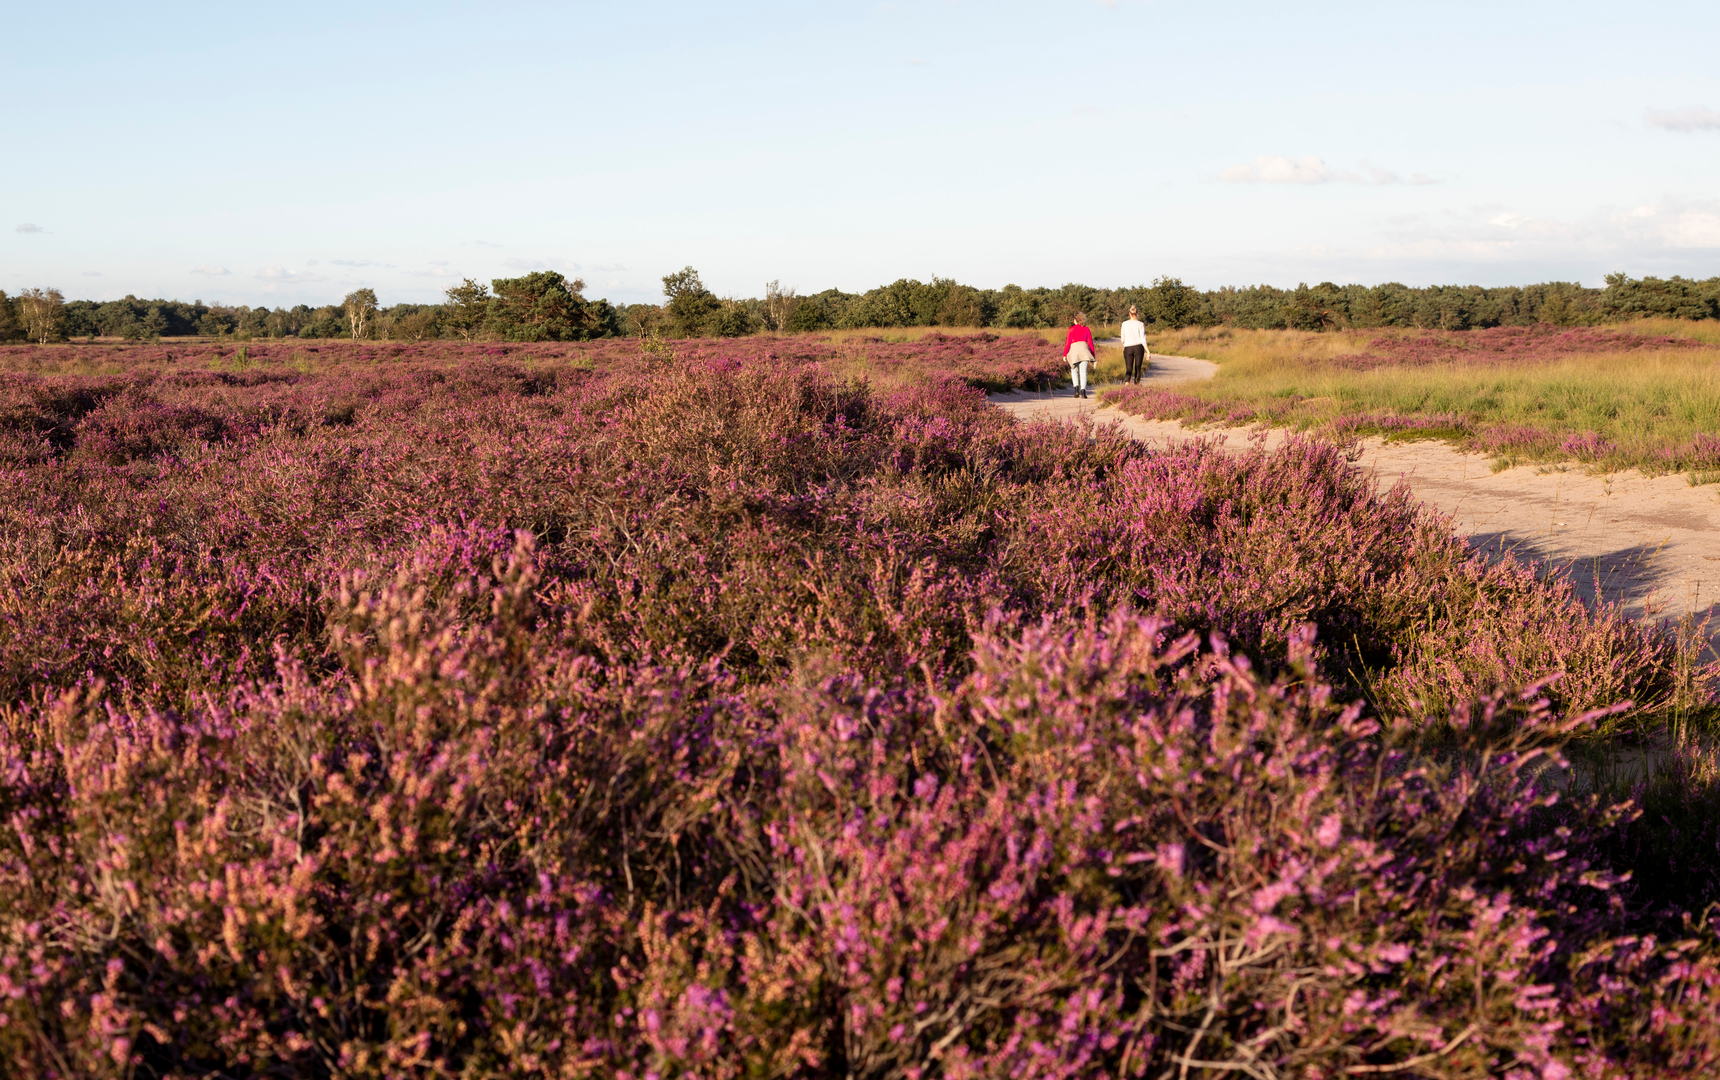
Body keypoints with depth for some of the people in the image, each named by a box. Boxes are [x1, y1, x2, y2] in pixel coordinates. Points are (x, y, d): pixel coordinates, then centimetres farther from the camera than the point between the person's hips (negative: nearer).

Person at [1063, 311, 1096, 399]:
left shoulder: (1071, 329, 8)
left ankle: (1076, 388, -4)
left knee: (1074, 371, 16)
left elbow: (1067, 342, 3)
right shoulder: (1087, 330, 12)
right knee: (1083, 371, -2)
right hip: (1084, 348, 0)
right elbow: (1090, 343, 10)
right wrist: (1093, 355, 16)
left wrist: (1064, 354, 7)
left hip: (1073, 348, 0)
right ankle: (1083, 391, -16)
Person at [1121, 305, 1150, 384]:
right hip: (1139, 347, -1)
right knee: (1138, 368, 11)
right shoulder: (1140, 324, -3)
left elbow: (1123, 339, 9)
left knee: (1128, 369, -2)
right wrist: (1148, 351, -6)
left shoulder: (1124, 324, 2)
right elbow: (1143, 339, -8)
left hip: (1128, 348, 1)